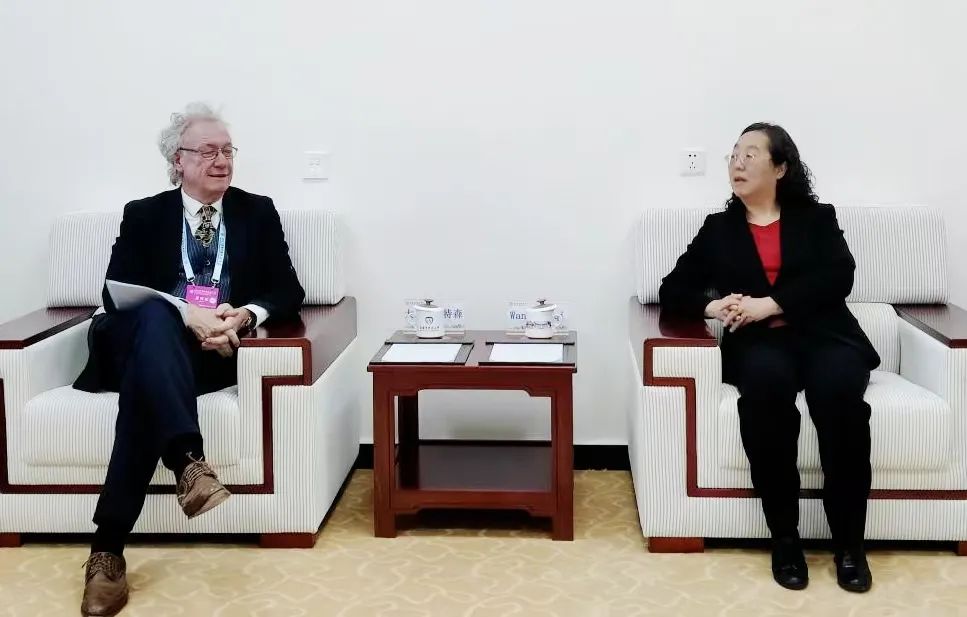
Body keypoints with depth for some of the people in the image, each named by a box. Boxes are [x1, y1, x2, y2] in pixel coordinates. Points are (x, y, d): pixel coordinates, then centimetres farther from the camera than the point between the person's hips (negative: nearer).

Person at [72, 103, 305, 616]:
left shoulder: (258, 212, 17)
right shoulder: (143, 215, 14)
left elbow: (288, 291, 8)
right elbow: (117, 293, -1)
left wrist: (246, 314, -16)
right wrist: (187, 314, -20)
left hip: (216, 350, 0)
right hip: (147, 339, 0)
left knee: (145, 381, -35)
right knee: (153, 315, -38)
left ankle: (108, 545, -38)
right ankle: (188, 461, -54)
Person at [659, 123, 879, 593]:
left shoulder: (816, 218, 16)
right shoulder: (718, 228, 20)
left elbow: (838, 278, -2)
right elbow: (672, 290, 15)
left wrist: (770, 303, -15)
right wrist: (712, 306, -8)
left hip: (823, 335, 0)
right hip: (757, 343, 0)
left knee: (838, 388, -36)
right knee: (765, 381, -37)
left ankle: (849, 544, -24)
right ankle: (784, 537, -27)